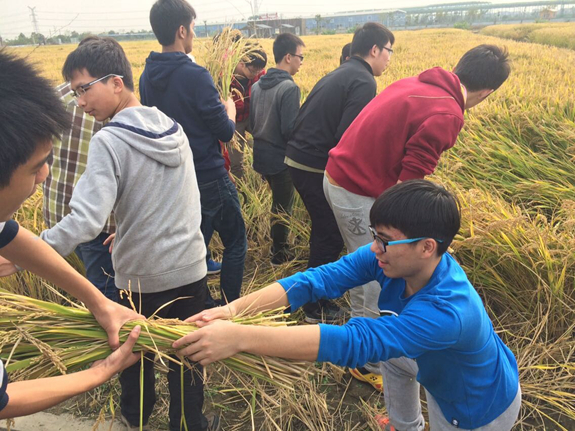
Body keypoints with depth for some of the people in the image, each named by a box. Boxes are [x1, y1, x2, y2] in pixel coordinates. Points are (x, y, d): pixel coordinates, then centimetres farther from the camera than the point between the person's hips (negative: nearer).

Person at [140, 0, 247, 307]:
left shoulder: (147, 78, 2)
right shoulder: (195, 75, -20)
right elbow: (225, 132, -16)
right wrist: (230, 111, 7)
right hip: (208, 178, -7)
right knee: (235, 241, 12)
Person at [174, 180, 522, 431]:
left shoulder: (447, 311, -44)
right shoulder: (391, 258, -24)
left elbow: (351, 342, -53)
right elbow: (319, 279, -29)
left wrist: (240, 337, -56)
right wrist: (236, 308, -39)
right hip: (440, 368, 6)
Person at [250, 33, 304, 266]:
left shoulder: (257, 85, 3)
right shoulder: (289, 87, -21)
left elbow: (252, 122, 10)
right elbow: (289, 130, -23)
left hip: (261, 156, 8)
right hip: (281, 159, -7)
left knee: (277, 202, 25)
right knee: (283, 207, 10)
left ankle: (278, 245, 37)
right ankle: (279, 254, 24)